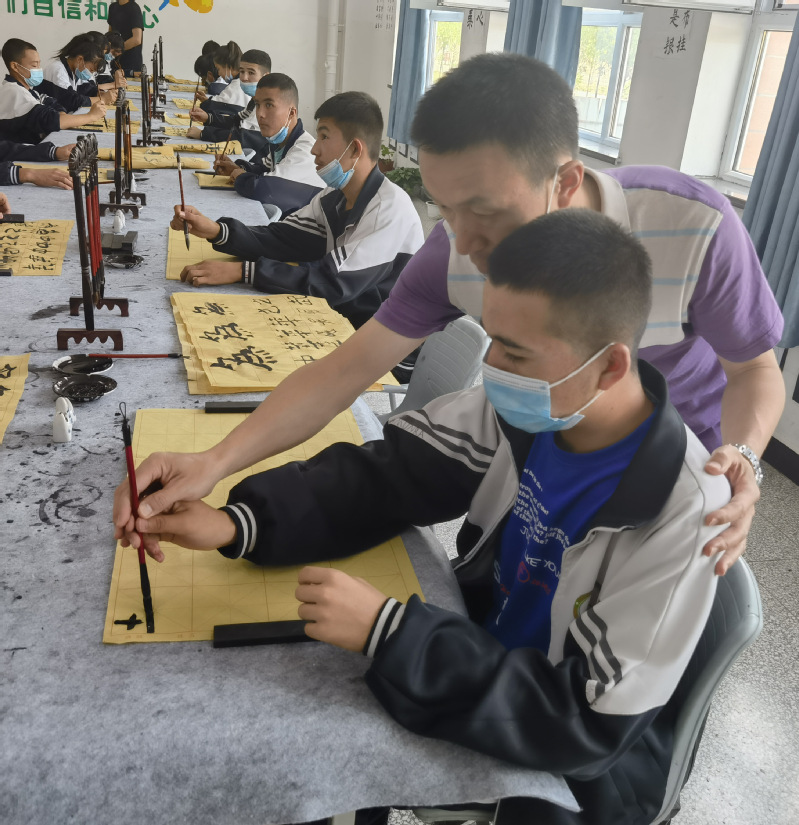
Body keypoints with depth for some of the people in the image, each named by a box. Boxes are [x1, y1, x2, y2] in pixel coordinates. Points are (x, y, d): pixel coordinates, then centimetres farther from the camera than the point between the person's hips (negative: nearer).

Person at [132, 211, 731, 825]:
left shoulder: (681, 514, -31)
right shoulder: (523, 409, -16)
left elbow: (589, 722, -29)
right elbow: (388, 474, -10)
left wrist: (386, 631, -35)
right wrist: (238, 523, -23)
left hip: (568, 767, -4)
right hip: (483, 648, 5)